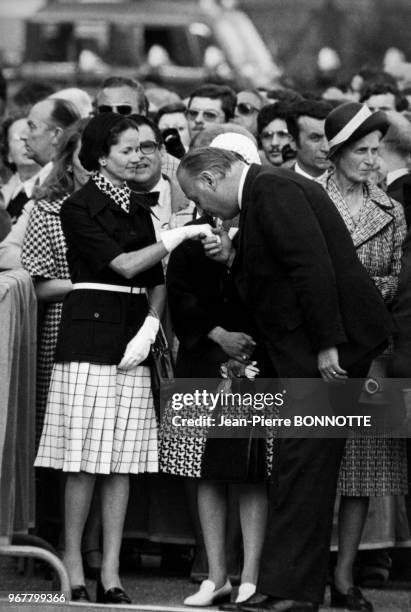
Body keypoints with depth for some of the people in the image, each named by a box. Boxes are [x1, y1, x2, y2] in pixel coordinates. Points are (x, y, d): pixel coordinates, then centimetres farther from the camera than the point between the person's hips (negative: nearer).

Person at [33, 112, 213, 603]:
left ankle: (110, 576, 4)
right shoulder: (79, 207, -4)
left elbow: (156, 282, 15)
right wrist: (179, 235, -14)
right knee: (84, 460, -7)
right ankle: (73, 571, -1)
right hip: (88, 334, -6)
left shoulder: (138, 208, 16)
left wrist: (148, 330, -1)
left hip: (133, 337, 6)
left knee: (123, 460, 2)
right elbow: (124, 265, -13)